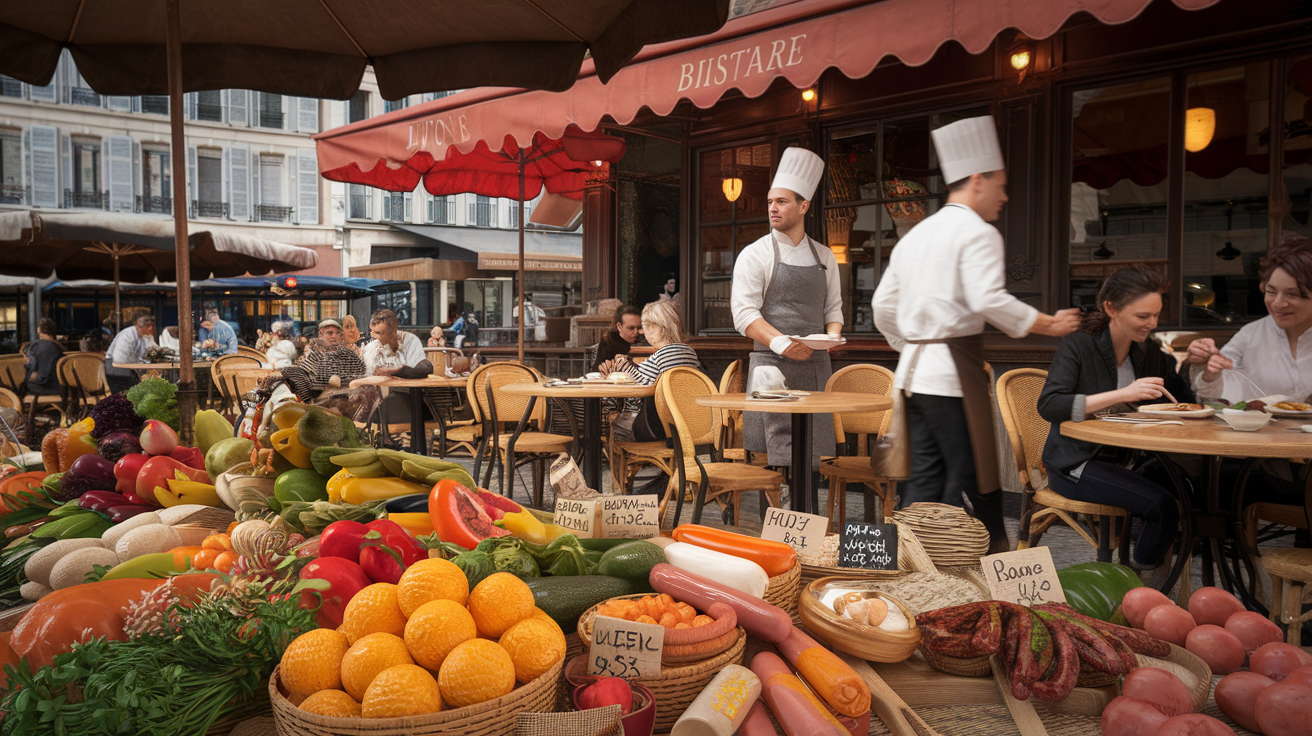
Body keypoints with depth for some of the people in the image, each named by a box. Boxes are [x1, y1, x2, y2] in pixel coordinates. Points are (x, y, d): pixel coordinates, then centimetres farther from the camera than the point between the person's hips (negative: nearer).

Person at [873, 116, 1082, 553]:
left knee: (925, 476, 12)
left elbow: (883, 304, 18)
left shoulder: (914, 235, 18)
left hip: (914, 369, 8)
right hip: (953, 370, -8)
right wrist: (1049, 325, -10)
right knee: (971, 479, 0)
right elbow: (989, 300, -20)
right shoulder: (978, 233, -7)